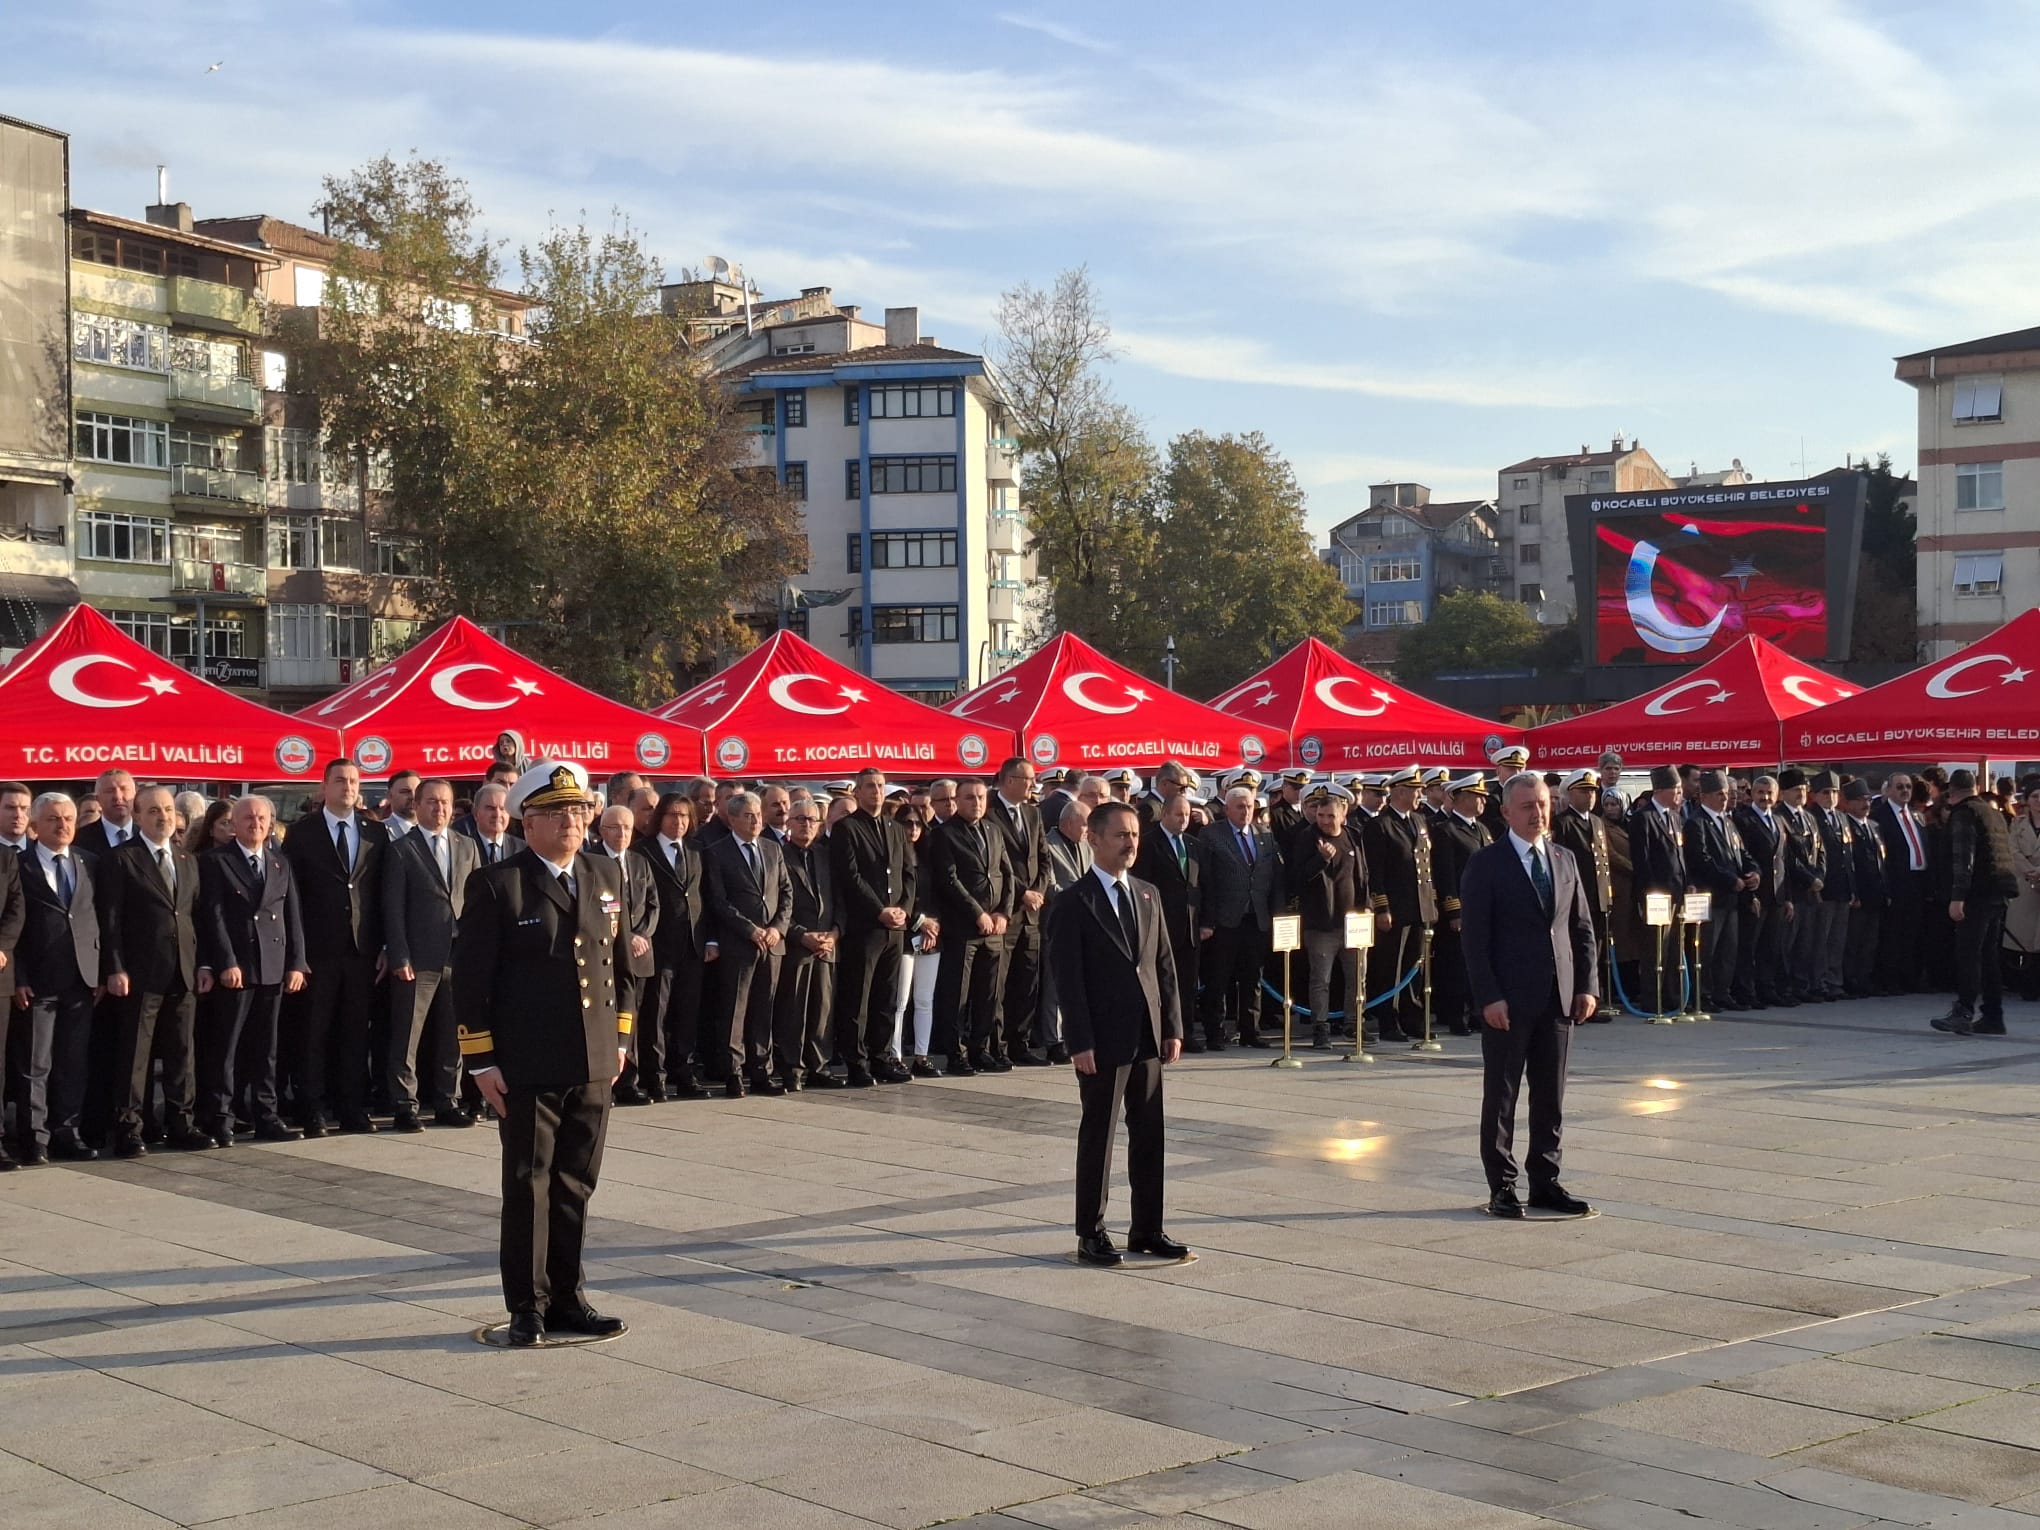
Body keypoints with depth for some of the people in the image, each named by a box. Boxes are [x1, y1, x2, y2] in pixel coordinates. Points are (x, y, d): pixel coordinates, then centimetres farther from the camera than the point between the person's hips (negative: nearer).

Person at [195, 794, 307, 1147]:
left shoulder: (280, 863, 15)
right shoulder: (215, 861, -1)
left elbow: (293, 916, 12)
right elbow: (213, 916, -8)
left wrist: (297, 964, 4)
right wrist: (226, 963, -15)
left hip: (274, 969, 5)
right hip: (233, 968, -5)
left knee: (265, 1048, 9)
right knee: (224, 1048, -2)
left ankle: (266, 1117, 12)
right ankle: (218, 1120, 2)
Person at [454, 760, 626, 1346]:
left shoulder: (605, 877, 10)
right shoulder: (496, 885, -7)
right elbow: (470, 978, -7)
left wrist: (619, 1038, 13)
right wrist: (481, 1061, -10)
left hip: (593, 1064, 5)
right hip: (527, 1066, -5)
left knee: (576, 1185, 11)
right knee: (528, 1184, 4)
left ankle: (566, 1296, 21)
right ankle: (528, 1304, 13)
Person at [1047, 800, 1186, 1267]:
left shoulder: (1147, 895, 12)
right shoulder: (1075, 902, -7)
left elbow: (1164, 965, 13)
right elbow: (1067, 977, -11)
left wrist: (1172, 1027, 6)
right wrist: (1080, 1043, -15)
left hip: (1147, 1037, 6)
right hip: (1103, 1040, -6)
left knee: (1149, 1135, 10)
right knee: (1098, 1136, 3)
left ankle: (1148, 1229, 19)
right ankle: (1091, 1234, 11)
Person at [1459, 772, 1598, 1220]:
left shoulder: (1565, 860, 11)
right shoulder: (1486, 865, -5)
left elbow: (1582, 928, 13)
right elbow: (1475, 938, -8)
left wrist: (1587, 985, 3)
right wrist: (1489, 997, -15)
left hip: (1558, 997, 5)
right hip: (1508, 1001, -5)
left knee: (1551, 1096, 10)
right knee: (1501, 1095, 3)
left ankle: (1545, 1182, 18)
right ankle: (1501, 1186, 9)